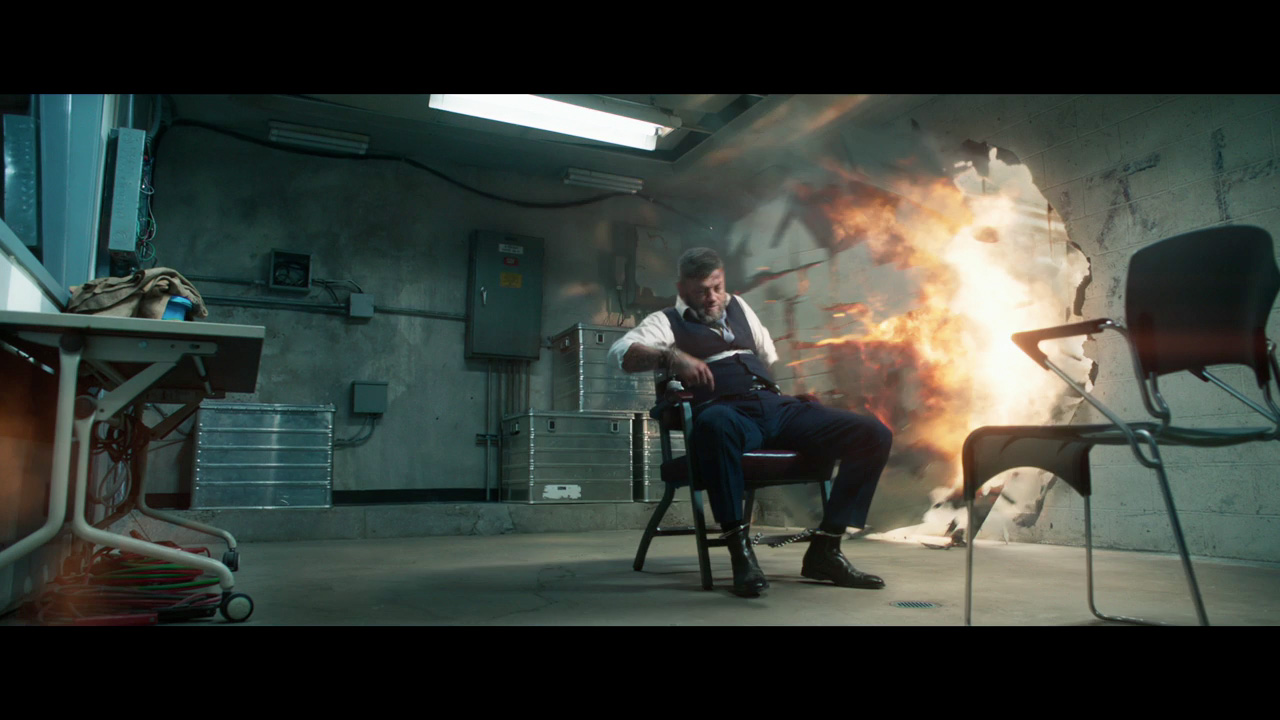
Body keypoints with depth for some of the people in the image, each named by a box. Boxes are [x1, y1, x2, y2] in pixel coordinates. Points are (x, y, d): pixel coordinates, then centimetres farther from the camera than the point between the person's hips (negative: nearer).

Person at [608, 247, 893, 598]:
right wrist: (670, 355, -23)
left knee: (875, 434, -10)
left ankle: (824, 550, -9)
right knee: (715, 422, -45)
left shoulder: (738, 306, 29)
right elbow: (621, 352, -9)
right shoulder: (667, 322, 10)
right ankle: (739, 549, -32)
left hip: (777, 405, 6)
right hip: (729, 411, -6)